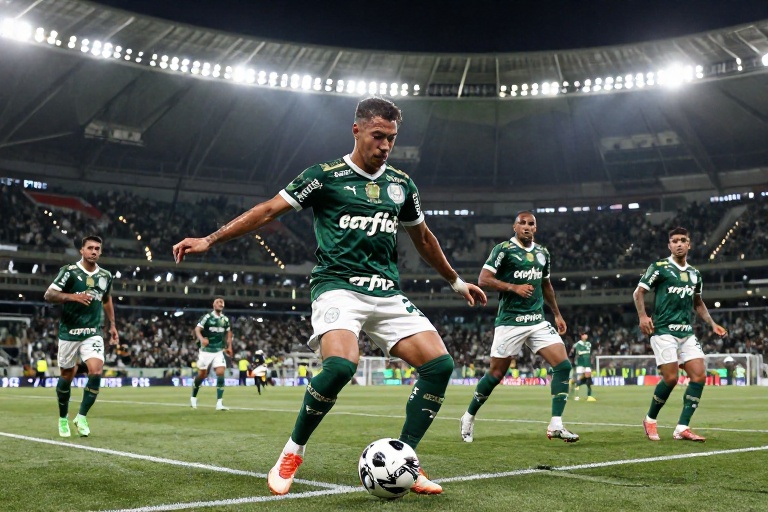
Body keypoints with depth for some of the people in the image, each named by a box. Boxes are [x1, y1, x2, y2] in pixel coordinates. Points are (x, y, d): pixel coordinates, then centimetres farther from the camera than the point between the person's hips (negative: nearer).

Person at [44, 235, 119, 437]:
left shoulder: (105, 276, 7)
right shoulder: (69, 271, -7)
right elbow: (49, 295, -13)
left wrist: (112, 325, 21)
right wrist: (73, 296, -26)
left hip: (93, 333, 2)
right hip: (69, 332, -2)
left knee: (96, 371, -17)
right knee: (67, 376, 8)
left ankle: (82, 416, -2)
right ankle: (63, 418, 30)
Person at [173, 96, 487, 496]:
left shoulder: (402, 184, 14)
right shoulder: (325, 175, 0)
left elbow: (423, 238, 27)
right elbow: (268, 210, -1)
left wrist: (457, 282, 33)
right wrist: (209, 240, -6)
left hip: (388, 293, 5)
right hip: (338, 286, -5)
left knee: (439, 364, -13)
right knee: (341, 365, -32)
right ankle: (293, 452, -7)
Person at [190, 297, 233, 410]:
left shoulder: (225, 319, 6)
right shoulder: (207, 317, -10)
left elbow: (228, 332, 22)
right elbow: (197, 329, -19)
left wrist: (229, 346, 14)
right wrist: (201, 339, -39)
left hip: (219, 351, 4)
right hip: (206, 350, -3)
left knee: (221, 373, -12)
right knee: (202, 375, 6)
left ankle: (219, 403, -12)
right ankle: (193, 397, 32)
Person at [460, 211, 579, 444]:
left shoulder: (542, 252, 13)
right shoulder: (503, 249, -6)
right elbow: (483, 279, -12)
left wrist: (557, 314, 23)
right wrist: (514, 287, -20)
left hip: (538, 321, 6)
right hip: (510, 322, -5)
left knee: (563, 365, -9)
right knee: (496, 374, 1)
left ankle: (556, 425, -5)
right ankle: (469, 417, 22)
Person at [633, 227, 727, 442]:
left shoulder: (695, 273, 16)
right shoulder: (659, 267, -2)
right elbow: (639, 292, -3)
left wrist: (712, 324, 15)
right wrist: (643, 316, -18)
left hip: (687, 332, 6)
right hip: (664, 330, -6)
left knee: (699, 375, -7)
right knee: (670, 378, -14)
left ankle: (682, 428, -1)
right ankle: (650, 420, 9)